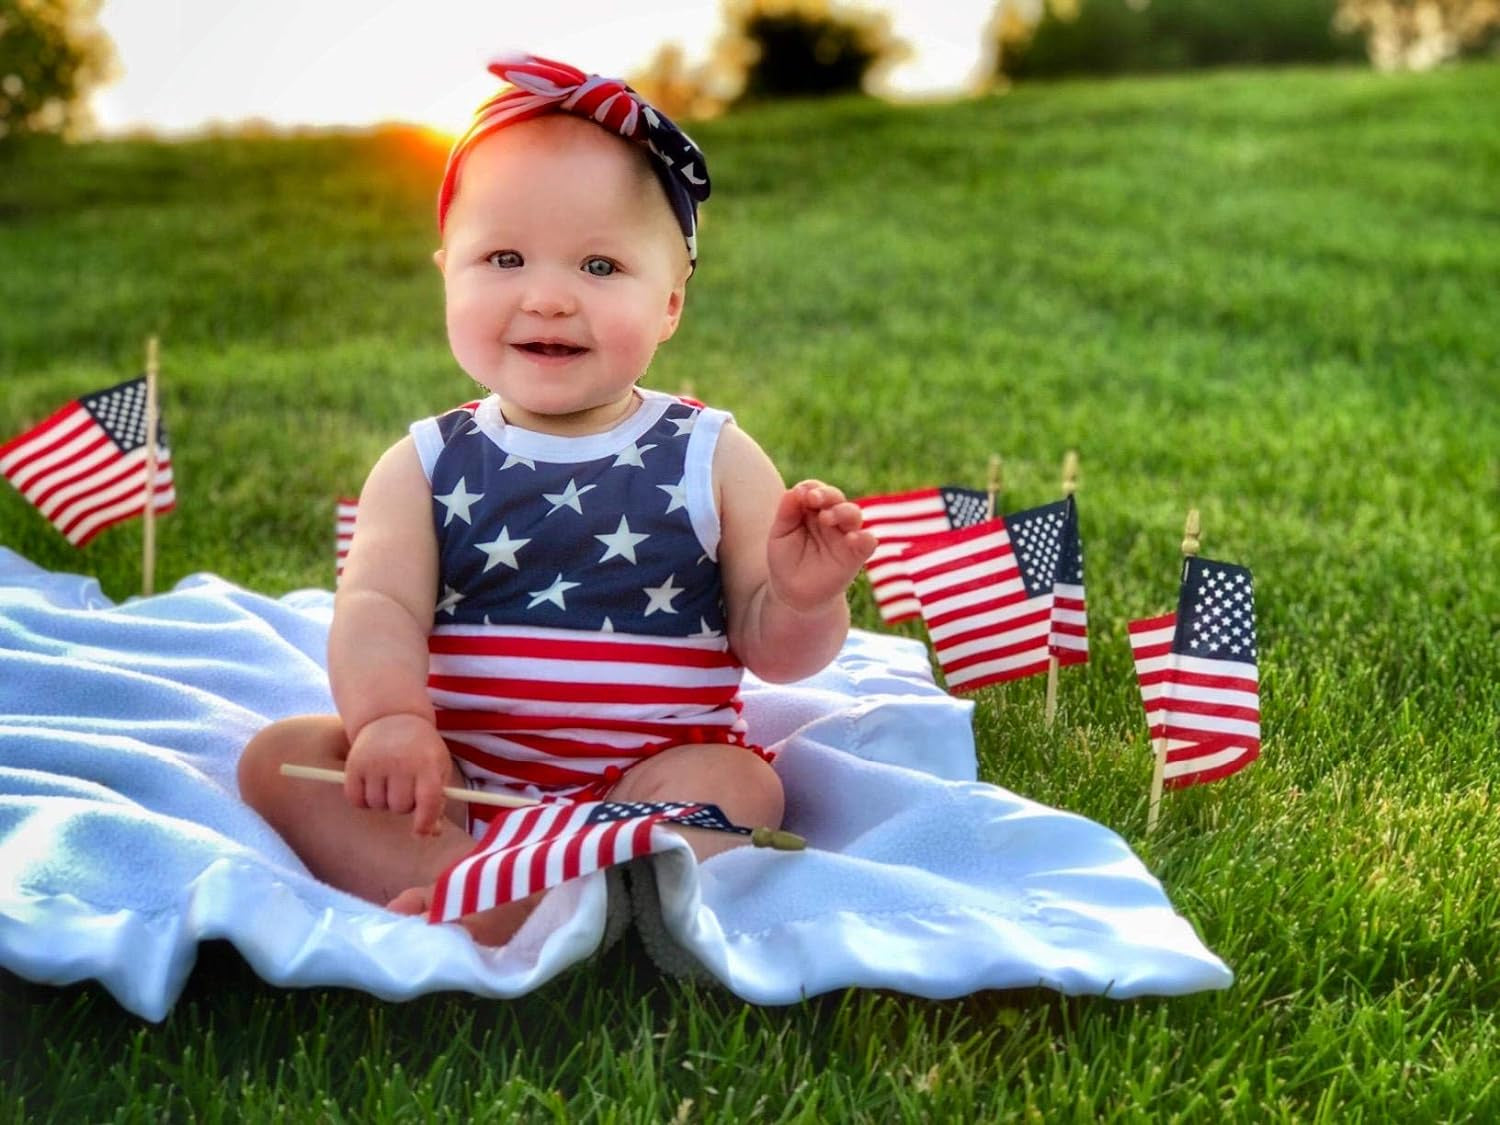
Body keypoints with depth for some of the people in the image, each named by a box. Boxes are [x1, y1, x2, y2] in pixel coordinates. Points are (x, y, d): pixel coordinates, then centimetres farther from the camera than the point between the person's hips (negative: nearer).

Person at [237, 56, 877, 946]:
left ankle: (490, 910, -43)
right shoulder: (426, 467, 4)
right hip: (451, 781, 2)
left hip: (650, 779, -1)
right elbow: (378, 608, -8)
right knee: (280, 757, -14)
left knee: (740, 788, -30)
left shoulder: (713, 460, 1)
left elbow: (770, 651, 1)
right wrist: (391, 718, -29)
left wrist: (804, 600, -23)